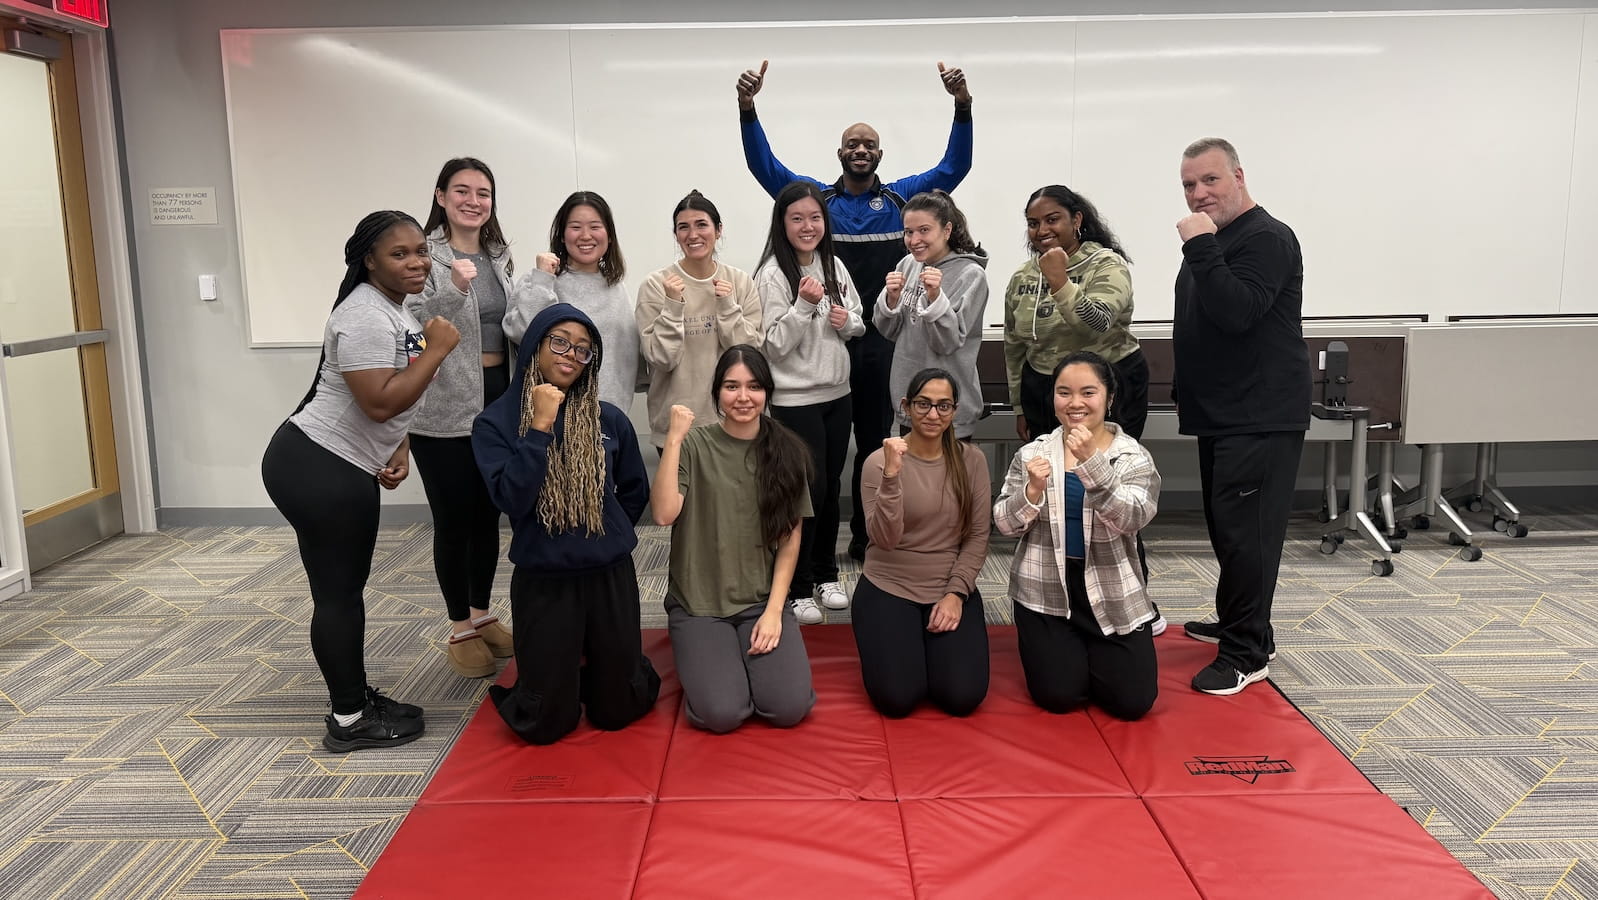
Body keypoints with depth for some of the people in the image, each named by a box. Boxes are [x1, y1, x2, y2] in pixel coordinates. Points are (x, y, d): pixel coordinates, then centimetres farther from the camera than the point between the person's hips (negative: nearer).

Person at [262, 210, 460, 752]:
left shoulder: (394, 309, 14)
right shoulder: (365, 315, -19)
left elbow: (396, 398, 20)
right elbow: (380, 403, -28)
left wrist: (399, 451, 6)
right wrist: (437, 349, -21)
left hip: (347, 472, 10)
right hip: (316, 469, -10)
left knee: (347, 588, 17)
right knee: (337, 593, -1)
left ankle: (358, 700, 29)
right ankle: (349, 721, 10)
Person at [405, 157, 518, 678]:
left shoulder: (500, 257, 11)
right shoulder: (424, 254, -9)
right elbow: (410, 325, -18)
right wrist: (454, 289, -30)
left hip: (497, 399, 6)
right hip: (445, 407, -6)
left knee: (488, 514, 14)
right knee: (454, 519, 2)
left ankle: (483, 615, 29)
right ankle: (460, 630, 15)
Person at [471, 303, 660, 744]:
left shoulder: (609, 420, -2)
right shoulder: (495, 422, -7)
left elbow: (635, 492, 12)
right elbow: (511, 499, -19)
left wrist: (606, 535, 8)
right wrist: (541, 426, -22)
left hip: (611, 574, 2)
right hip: (542, 579, -1)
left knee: (617, 711, 10)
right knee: (545, 725, 5)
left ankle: (596, 662, 42)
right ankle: (559, 670, 37)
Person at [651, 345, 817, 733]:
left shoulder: (786, 451, 1)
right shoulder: (695, 445, -5)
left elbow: (791, 539, 2)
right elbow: (664, 514, -19)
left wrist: (774, 610, -6)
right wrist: (674, 440, -21)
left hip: (763, 601, 2)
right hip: (698, 604, -2)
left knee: (789, 707, -16)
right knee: (722, 714, -18)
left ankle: (754, 654, 16)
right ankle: (709, 661, 15)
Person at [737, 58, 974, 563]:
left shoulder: (902, 197, 7)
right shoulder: (815, 196, 5)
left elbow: (955, 166, 0)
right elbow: (762, 165, -2)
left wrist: (963, 105, -14)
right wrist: (747, 107, -16)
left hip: (883, 338, 1)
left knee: (876, 439, 10)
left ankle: (867, 536, 22)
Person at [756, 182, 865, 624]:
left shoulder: (834, 266, 5)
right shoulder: (773, 275, -13)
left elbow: (858, 325, 14)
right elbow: (774, 345, -16)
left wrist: (847, 320, -7)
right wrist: (804, 304, -26)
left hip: (838, 394, 6)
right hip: (796, 400, -6)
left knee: (830, 487, 13)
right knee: (808, 490, -1)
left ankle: (825, 574, 29)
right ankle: (797, 588, 14)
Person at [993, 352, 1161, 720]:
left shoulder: (1134, 457, -5)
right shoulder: (1033, 453, 0)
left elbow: (1129, 520, -23)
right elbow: (1005, 525, -4)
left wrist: (1092, 461, -35)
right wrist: (1032, 490, -24)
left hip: (1114, 596, 0)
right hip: (1045, 592, 0)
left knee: (1131, 701, -6)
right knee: (1057, 696, -7)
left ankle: (1090, 654, 26)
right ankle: (1067, 652, 27)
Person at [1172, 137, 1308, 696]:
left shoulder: (1266, 239, -13)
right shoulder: (1214, 240, 17)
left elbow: (1235, 312, -28)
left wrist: (1201, 248, -25)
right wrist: (1187, 388, 25)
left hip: (1261, 417, -10)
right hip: (1220, 414, 10)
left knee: (1245, 531, -9)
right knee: (1227, 526, 16)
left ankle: (1245, 654, -3)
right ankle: (1236, 623, 28)